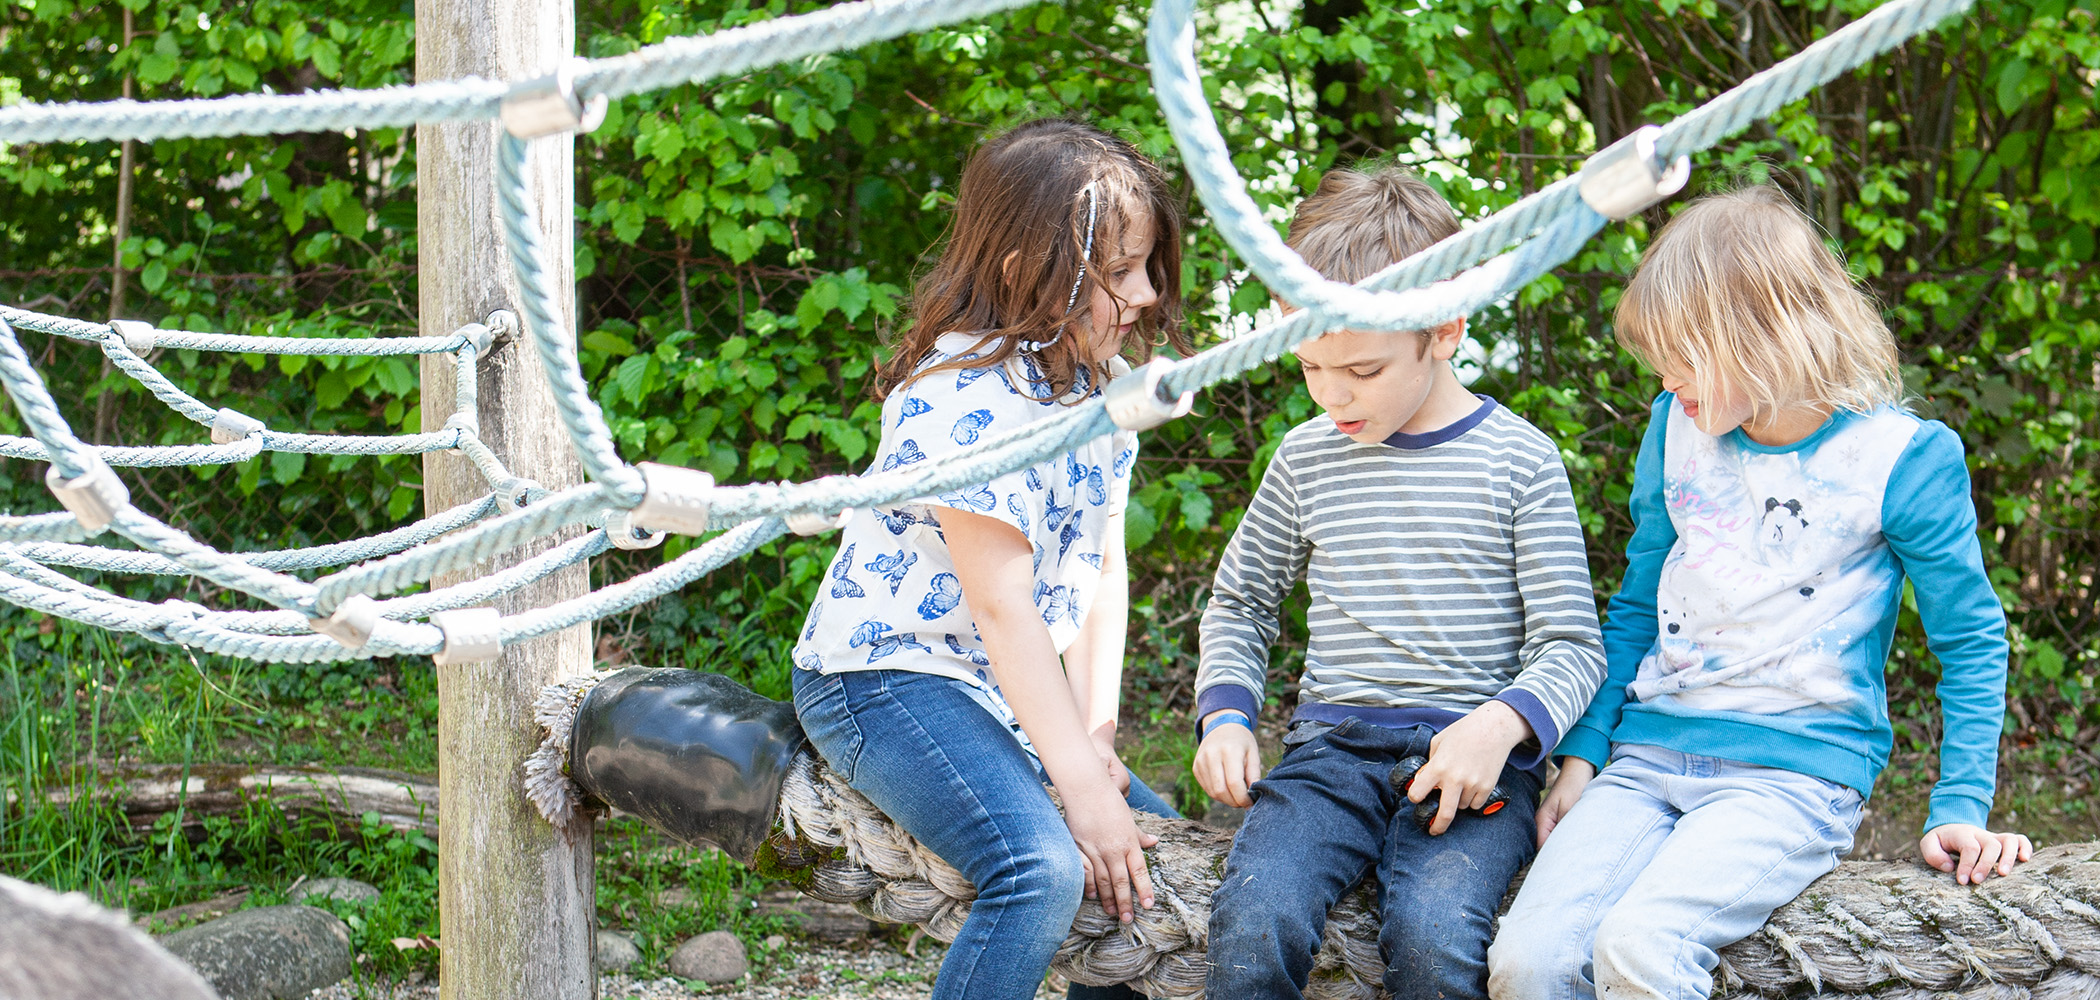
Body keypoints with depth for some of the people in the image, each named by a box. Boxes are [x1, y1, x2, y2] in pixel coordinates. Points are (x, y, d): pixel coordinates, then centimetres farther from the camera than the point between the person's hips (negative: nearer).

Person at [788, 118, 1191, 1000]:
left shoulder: (1104, 381, 6)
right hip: (885, 676, -9)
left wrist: (1095, 732, -5)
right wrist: (1081, 786, -25)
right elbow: (1004, 606, -24)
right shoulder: (967, 397, -22)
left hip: (1018, 690, 9)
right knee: (1043, 869, -30)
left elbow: (1102, 571, 6)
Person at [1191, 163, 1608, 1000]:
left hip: (1472, 755, -2)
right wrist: (1224, 715, 6)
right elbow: (1239, 601, 25)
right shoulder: (1307, 458, 11)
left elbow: (1571, 645, 3)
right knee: (1254, 921, -29)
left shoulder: (1518, 462, 2)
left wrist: (1500, 726, -18)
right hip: (1332, 744, 3)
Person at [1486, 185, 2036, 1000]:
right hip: (1646, 758, 5)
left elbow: (1970, 640, 4)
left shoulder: (1900, 457, -5)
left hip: (1793, 772, -4)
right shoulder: (1677, 428, 10)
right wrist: (1581, 755, 12)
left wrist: (1961, 807, -4)